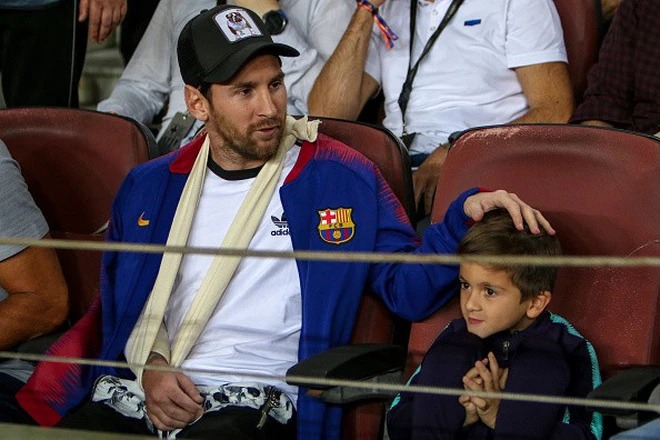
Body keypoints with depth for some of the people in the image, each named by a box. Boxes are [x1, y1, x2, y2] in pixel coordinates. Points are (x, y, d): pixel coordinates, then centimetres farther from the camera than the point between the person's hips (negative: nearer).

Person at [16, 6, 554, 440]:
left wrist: (465, 215, -12)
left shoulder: (342, 179, 8)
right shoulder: (149, 187, 16)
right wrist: (147, 366, 2)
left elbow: (406, 285, 5)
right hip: (133, 394, 3)